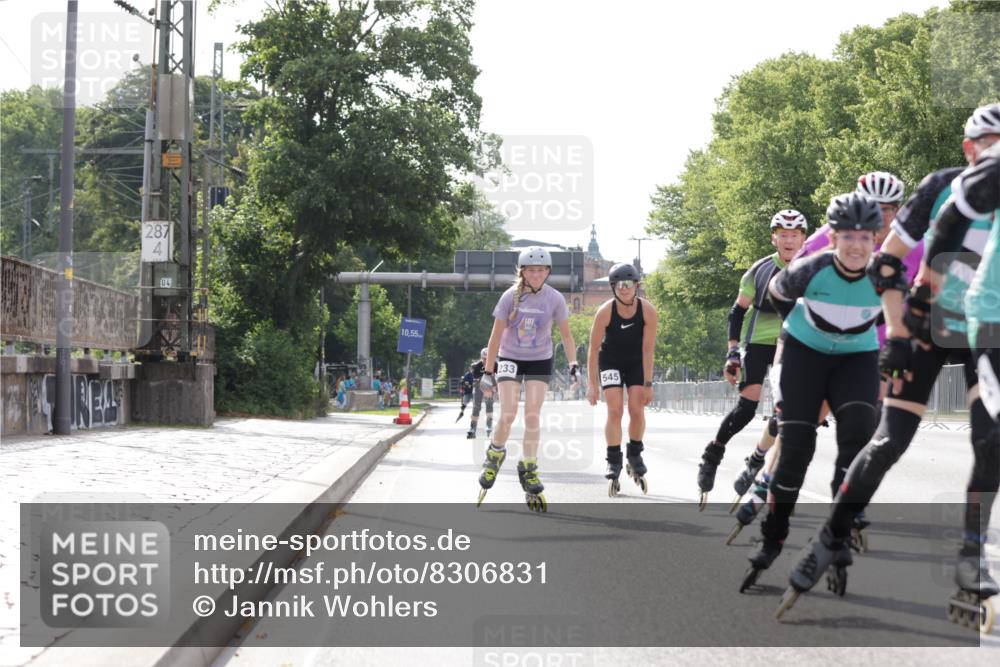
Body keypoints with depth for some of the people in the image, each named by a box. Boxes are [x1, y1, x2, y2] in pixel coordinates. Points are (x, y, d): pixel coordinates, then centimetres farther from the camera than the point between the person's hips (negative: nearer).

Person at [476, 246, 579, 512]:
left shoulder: (554, 299, -11)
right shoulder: (511, 297, -14)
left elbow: (565, 334, 0)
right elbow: (496, 335, -9)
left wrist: (573, 364, -10)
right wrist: (488, 372, -9)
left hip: (539, 361, 1)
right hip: (510, 358, -1)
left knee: (532, 417, -6)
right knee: (508, 415, -13)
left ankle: (529, 471, 7)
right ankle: (495, 455, 15)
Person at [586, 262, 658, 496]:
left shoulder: (648, 311, -24)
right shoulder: (605, 312, -27)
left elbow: (648, 349, -18)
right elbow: (593, 349, -19)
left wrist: (647, 384, -18)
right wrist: (593, 385, -19)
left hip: (637, 362, 1)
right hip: (610, 361, -1)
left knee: (637, 410, -8)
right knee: (615, 410, -13)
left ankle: (634, 456, 14)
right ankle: (614, 463, -6)